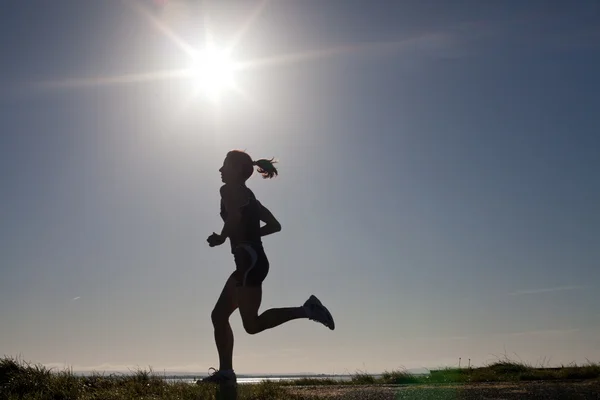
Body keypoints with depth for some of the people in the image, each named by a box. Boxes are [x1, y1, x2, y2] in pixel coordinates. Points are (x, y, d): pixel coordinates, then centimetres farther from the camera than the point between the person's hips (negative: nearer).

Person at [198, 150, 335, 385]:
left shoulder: (230, 191, -3)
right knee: (218, 316, 10)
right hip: (253, 261, 10)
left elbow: (234, 217, -22)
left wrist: (221, 238, -4)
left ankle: (306, 309, -15)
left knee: (252, 324, -14)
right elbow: (274, 225, 22)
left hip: (249, 261, -10)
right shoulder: (247, 195, 23)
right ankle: (225, 371, 9)